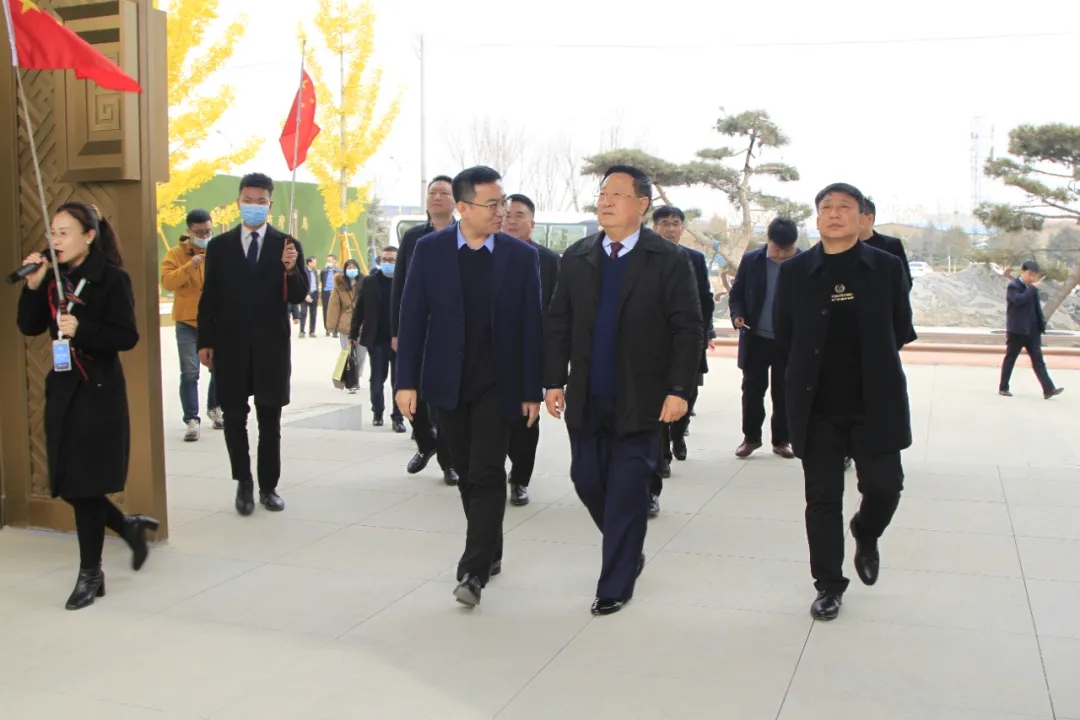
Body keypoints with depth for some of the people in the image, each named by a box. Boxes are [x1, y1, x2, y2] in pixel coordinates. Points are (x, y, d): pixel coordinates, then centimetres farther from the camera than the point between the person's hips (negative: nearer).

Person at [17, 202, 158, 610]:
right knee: (67, 483, 9)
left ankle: (90, 573, 14)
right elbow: (30, 327, 3)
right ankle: (128, 526, 33)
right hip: (62, 387, 7)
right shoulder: (55, 277, 7)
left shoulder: (111, 278, -11)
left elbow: (127, 337, -15)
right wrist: (33, 286, -10)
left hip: (99, 391, -6)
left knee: (85, 484, -1)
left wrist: (82, 330, -27)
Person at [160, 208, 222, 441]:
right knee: (190, 373, -8)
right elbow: (167, 282, -12)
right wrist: (189, 267, -25)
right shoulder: (176, 253, 0)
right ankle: (192, 420, -5)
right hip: (187, 323, -2)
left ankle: (214, 408, 31)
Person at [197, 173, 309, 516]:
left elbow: (299, 297, -4)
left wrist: (290, 269, -24)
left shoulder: (287, 245, 2)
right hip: (230, 345, 1)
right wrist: (205, 342, 1)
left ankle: (268, 486, 18)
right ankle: (244, 482, 21)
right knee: (234, 417, 6)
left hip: (271, 346, -1)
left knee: (270, 419, 7)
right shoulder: (219, 245, 5)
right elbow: (209, 297, 5)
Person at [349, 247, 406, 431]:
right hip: (377, 340, 2)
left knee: (399, 381, 3)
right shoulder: (369, 281, 2)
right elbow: (359, 310, 5)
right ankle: (377, 413, 27)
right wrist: (353, 334, 3)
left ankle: (397, 417, 10)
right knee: (377, 380, 11)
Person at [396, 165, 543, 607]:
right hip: (447, 384, 2)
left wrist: (532, 391, -5)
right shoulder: (430, 250, -2)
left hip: (497, 384, -2)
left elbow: (531, 326, -3)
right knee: (467, 475, 12)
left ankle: (474, 571, -2)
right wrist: (407, 381, -6)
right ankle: (490, 552, 30)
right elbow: (412, 317, -1)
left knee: (487, 474, -7)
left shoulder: (522, 256, -3)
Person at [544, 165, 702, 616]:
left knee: (627, 493, 1)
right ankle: (629, 553, 36)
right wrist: (554, 380, 2)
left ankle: (615, 586, 16)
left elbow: (688, 330, -7)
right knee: (587, 481, 11)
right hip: (586, 399, 4)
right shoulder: (576, 258, 7)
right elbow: (557, 323, 8)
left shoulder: (668, 261, -5)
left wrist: (680, 390, -13)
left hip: (640, 401, -4)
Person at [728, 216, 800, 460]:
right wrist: (737, 314, -12)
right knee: (752, 390, 10)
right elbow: (737, 293, 6)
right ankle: (751, 437, 25)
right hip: (756, 339, 2)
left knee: (784, 393, 9)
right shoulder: (751, 260, -2)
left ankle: (781, 440, 23)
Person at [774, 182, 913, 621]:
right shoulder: (795, 271, 2)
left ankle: (865, 537, 34)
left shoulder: (887, 267, 0)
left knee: (884, 486, -1)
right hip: (816, 407, 0)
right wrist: (814, 370, 9)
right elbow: (784, 335, 7)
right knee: (822, 498, 5)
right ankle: (829, 585, 19)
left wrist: (872, 368, 9)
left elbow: (900, 329, 7)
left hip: (875, 403, 0)